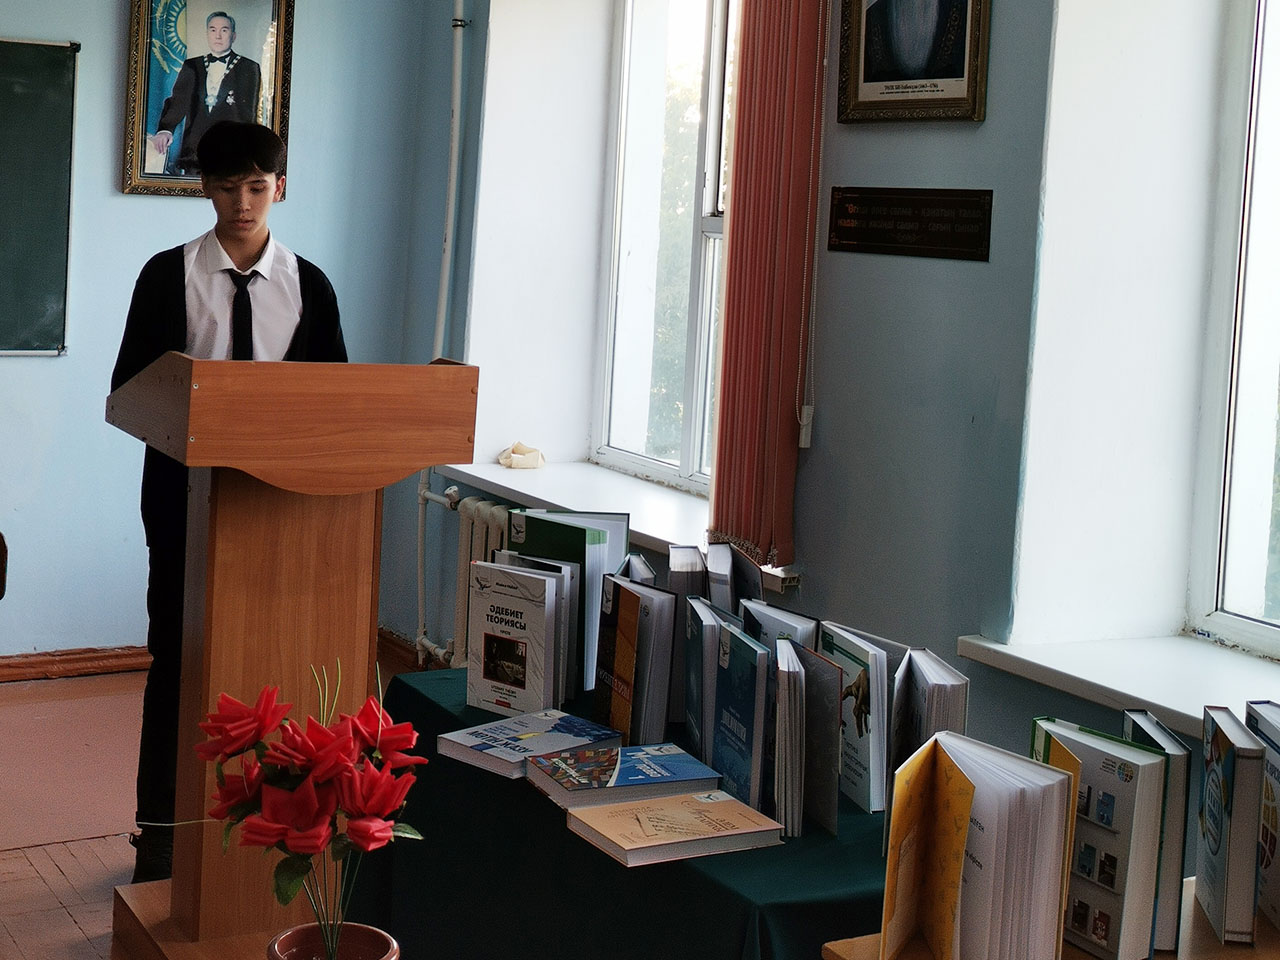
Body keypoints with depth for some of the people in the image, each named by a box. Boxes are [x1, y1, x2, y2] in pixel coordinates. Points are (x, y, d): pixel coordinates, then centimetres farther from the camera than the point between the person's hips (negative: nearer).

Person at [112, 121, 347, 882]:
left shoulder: (307, 284, 5)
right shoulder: (170, 275, 0)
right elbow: (129, 388, -2)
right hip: (186, 489, -1)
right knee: (178, 658, 2)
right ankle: (160, 840, 13)